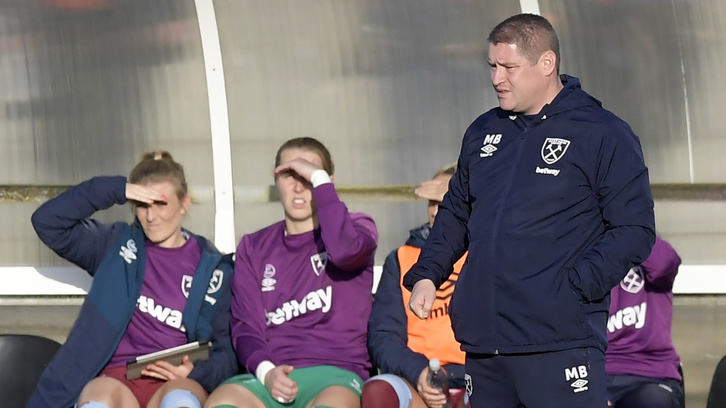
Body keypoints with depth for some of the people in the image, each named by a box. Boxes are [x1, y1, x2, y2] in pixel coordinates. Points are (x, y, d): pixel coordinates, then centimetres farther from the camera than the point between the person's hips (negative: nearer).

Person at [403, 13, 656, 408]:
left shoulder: (604, 135, -3)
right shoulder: (483, 133, 18)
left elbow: (635, 230, -7)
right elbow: (455, 213, 29)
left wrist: (575, 287, -16)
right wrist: (426, 273, 13)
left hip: (560, 342, -7)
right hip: (482, 341, 7)